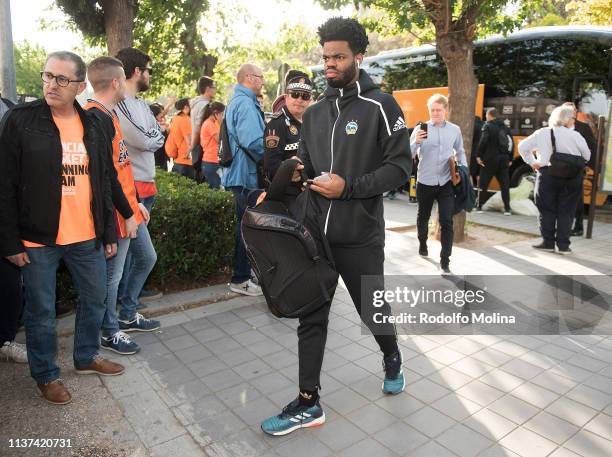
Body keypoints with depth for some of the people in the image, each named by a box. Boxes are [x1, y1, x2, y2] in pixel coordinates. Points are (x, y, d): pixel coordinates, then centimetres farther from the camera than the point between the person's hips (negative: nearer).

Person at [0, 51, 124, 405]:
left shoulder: (92, 126, 6)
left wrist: (109, 233, 8)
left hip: (87, 237, 4)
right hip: (37, 239, -4)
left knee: (95, 299, 16)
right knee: (41, 311, 10)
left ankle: (87, 357, 38)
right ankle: (46, 375, 30)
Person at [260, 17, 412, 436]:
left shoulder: (380, 106, -6)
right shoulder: (314, 114, 12)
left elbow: (400, 167, -11)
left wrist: (349, 188, -20)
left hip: (361, 238, -4)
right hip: (316, 233, 5)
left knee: (373, 310, 14)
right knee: (311, 317, 6)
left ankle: (392, 359, 47)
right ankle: (308, 403, 20)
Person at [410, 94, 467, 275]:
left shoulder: (455, 129, 5)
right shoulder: (420, 128, -4)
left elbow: (460, 151, 20)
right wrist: (416, 142, -28)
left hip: (446, 183, 1)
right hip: (425, 182, 0)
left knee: (446, 222, -6)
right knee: (423, 217, 17)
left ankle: (445, 261, 0)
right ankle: (422, 244, 44)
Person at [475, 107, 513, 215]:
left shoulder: (488, 126, -4)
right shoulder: (505, 127, 13)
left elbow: (482, 142, -17)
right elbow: (511, 144, 12)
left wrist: (478, 155, -13)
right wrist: (510, 159, 15)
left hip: (490, 159, -5)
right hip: (503, 160, 5)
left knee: (483, 184, 5)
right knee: (505, 185, 7)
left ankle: (479, 206, 7)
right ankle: (507, 209, 6)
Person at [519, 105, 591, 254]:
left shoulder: (542, 133, 1)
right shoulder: (575, 135, -5)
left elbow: (523, 146, 5)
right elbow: (586, 155, 2)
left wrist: (532, 162, 10)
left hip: (547, 174, 1)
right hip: (572, 176, -1)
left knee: (547, 210, 8)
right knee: (566, 211, 7)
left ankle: (548, 243, 8)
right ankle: (563, 245, 8)